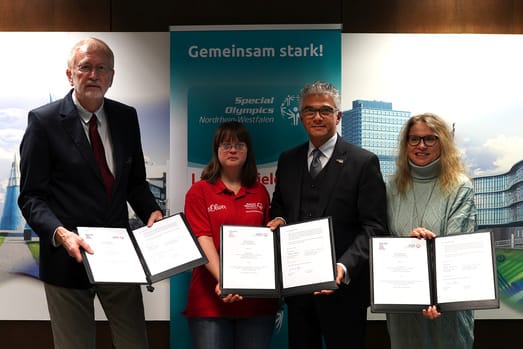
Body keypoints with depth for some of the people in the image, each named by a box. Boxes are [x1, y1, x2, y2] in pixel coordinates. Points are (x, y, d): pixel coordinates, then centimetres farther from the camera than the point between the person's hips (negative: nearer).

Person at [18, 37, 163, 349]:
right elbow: (31, 196, -8)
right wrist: (60, 233, -25)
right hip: (69, 257, -3)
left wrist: (151, 212, -6)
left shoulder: (126, 117, 6)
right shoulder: (44, 121, -7)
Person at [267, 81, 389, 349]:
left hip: (343, 286, -4)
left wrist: (345, 267, -26)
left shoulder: (364, 162, -6)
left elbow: (374, 227, -11)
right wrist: (279, 218, -3)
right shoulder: (287, 160, 9)